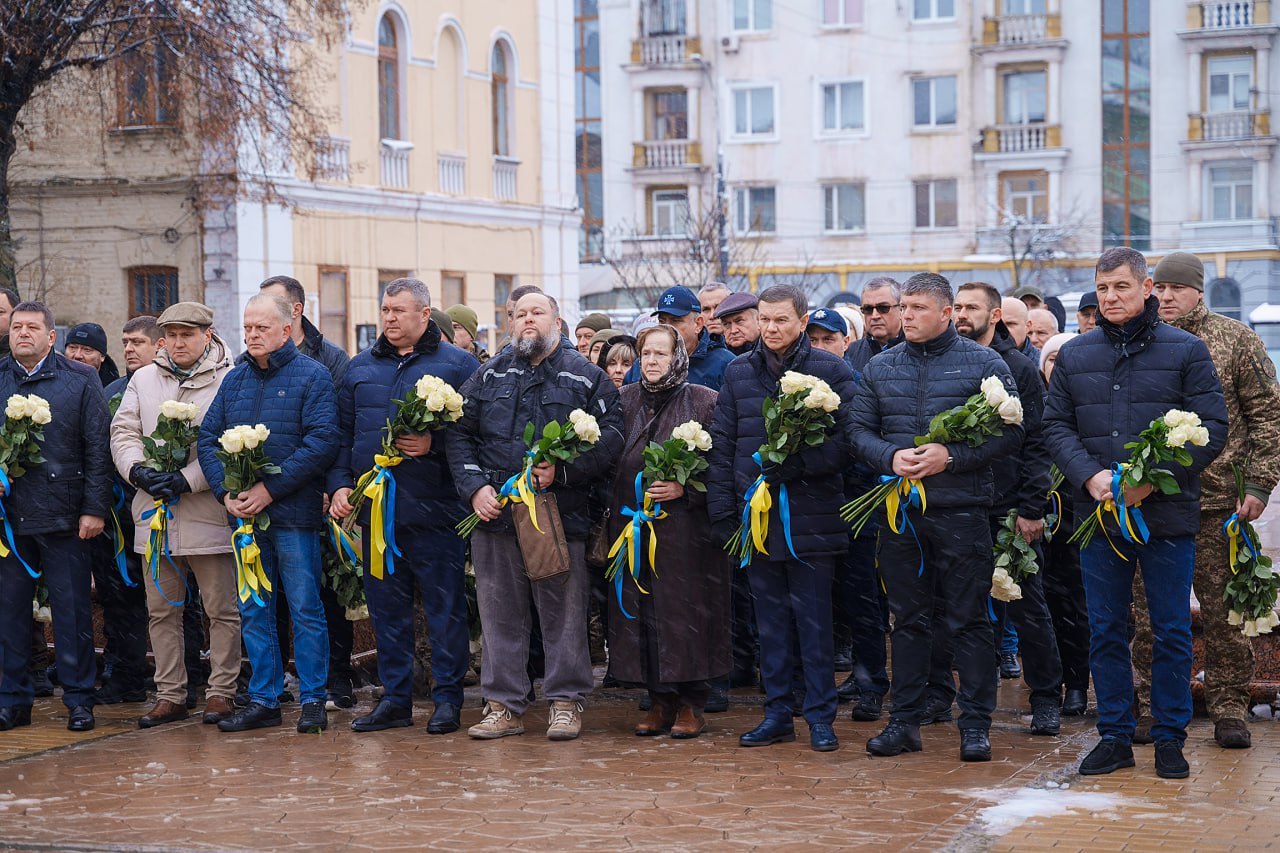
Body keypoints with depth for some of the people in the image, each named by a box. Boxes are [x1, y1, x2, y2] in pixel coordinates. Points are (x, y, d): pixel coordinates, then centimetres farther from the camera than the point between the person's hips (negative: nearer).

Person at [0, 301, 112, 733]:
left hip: (63, 515, -3)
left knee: (71, 608, 1)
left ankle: (78, 699, 9)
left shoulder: (81, 380, 3)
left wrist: (94, 508, -7)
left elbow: (98, 449, -1)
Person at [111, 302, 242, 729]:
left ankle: (221, 693, 10)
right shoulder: (143, 380, 13)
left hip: (208, 513, -5)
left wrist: (186, 480, -17)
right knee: (162, 610, 10)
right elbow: (123, 432, 10)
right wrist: (139, 471, -10)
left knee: (221, 610, 1)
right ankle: (170, 696, 17)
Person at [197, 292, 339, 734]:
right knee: (253, 611, 9)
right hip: (243, 513, 5)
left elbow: (322, 442, -13)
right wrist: (226, 492, -6)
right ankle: (263, 700, 15)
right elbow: (208, 437, 11)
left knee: (305, 608, -2)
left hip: (293, 513, -5)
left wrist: (270, 490, -16)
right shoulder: (235, 379, 13)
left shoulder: (312, 376, -3)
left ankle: (313, 700, 5)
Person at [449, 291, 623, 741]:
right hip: (495, 514, 3)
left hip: (561, 514, -3)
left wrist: (563, 471, -14)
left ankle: (566, 703, 10)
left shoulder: (586, 377, 5)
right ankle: (504, 706, 13)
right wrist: (475, 486, -3)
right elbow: (460, 435, 11)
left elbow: (610, 438, -2)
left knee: (564, 611, 0)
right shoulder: (488, 376, 14)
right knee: (500, 612, 6)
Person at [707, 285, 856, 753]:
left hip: (811, 515, -4)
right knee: (770, 619, 9)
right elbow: (721, 445, 11)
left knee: (814, 619, 0)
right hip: (756, 515, 4)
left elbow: (848, 438, -8)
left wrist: (795, 464, -19)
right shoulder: (739, 372, 11)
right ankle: (777, 711, 17)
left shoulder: (831, 371, -1)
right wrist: (723, 512, 3)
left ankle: (820, 716, 7)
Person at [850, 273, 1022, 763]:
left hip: (961, 508, -3)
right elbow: (860, 430, 10)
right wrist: (891, 457, -11)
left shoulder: (983, 364, 0)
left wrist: (952, 456, -15)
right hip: (899, 511, 4)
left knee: (968, 621, 0)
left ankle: (976, 725, 6)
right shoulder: (880, 368, 11)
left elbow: (1010, 431, -4)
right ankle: (905, 721, 16)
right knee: (908, 619, 9)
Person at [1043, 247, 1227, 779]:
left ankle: (1170, 740, 14)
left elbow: (1212, 428, -4)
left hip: (1168, 515, -2)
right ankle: (1115, 736, 17)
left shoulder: (1186, 351, 0)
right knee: (1106, 631, 8)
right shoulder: (1074, 355, 9)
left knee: (1172, 632, 3)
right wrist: (1091, 476, -11)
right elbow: (1057, 426, 7)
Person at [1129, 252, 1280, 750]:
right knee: (1149, 614, 4)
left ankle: (1229, 709, 11)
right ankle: (1154, 708, 14)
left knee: (1224, 610, 2)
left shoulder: (1235, 340, 2)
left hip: (1219, 503, -2)